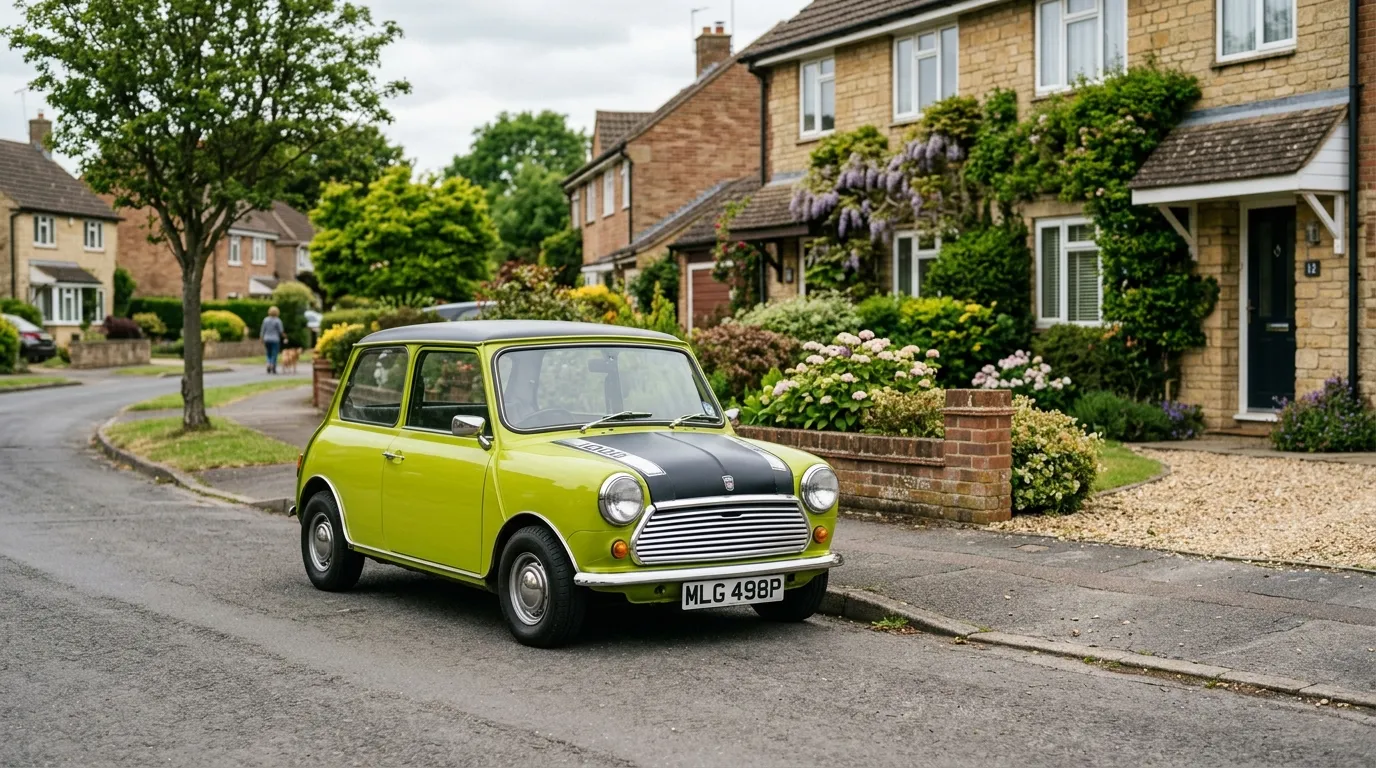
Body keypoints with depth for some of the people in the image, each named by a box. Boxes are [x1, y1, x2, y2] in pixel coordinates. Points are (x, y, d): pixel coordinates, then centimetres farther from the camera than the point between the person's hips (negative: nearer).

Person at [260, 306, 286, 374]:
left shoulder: (265, 320, 2)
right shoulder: (278, 320, -8)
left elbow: (262, 331, 3)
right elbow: (281, 331, -7)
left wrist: (262, 340, 9)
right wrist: (285, 337, 10)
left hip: (267, 340, 3)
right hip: (275, 340, -3)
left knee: (269, 354, 14)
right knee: (274, 354, 2)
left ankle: (268, 364, -8)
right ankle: (273, 368, -2)